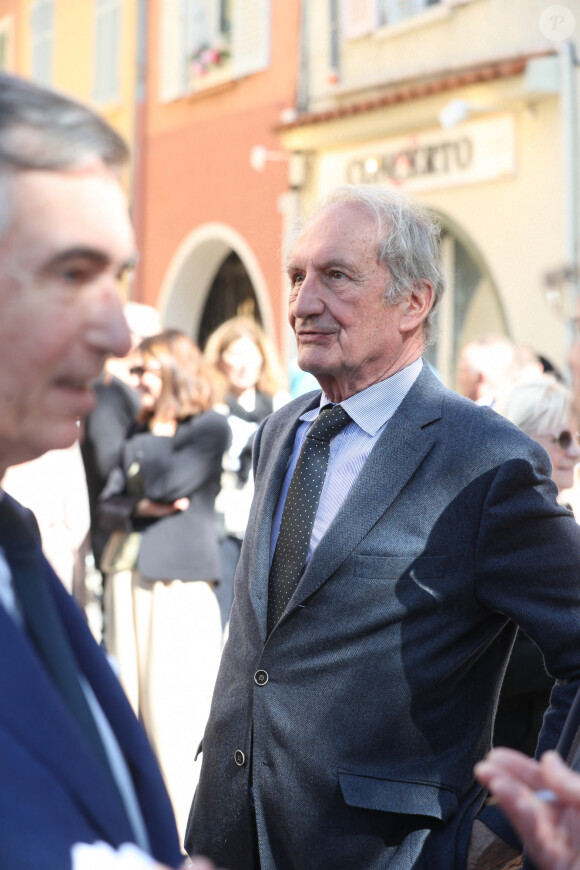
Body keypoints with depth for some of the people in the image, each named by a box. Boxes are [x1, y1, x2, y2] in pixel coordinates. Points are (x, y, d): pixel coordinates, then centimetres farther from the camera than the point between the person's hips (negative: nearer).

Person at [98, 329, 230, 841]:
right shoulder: (139, 432, 18)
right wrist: (140, 509, -9)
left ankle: (184, 831, -1)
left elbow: (170, 482, -14)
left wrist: (157, 435, 2)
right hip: (129, 573, 6)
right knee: (129, 703, 7)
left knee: (173, 707, -8)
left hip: (181, 576, -6)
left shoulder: (210, 426, 0)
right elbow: (108, 506, 11)